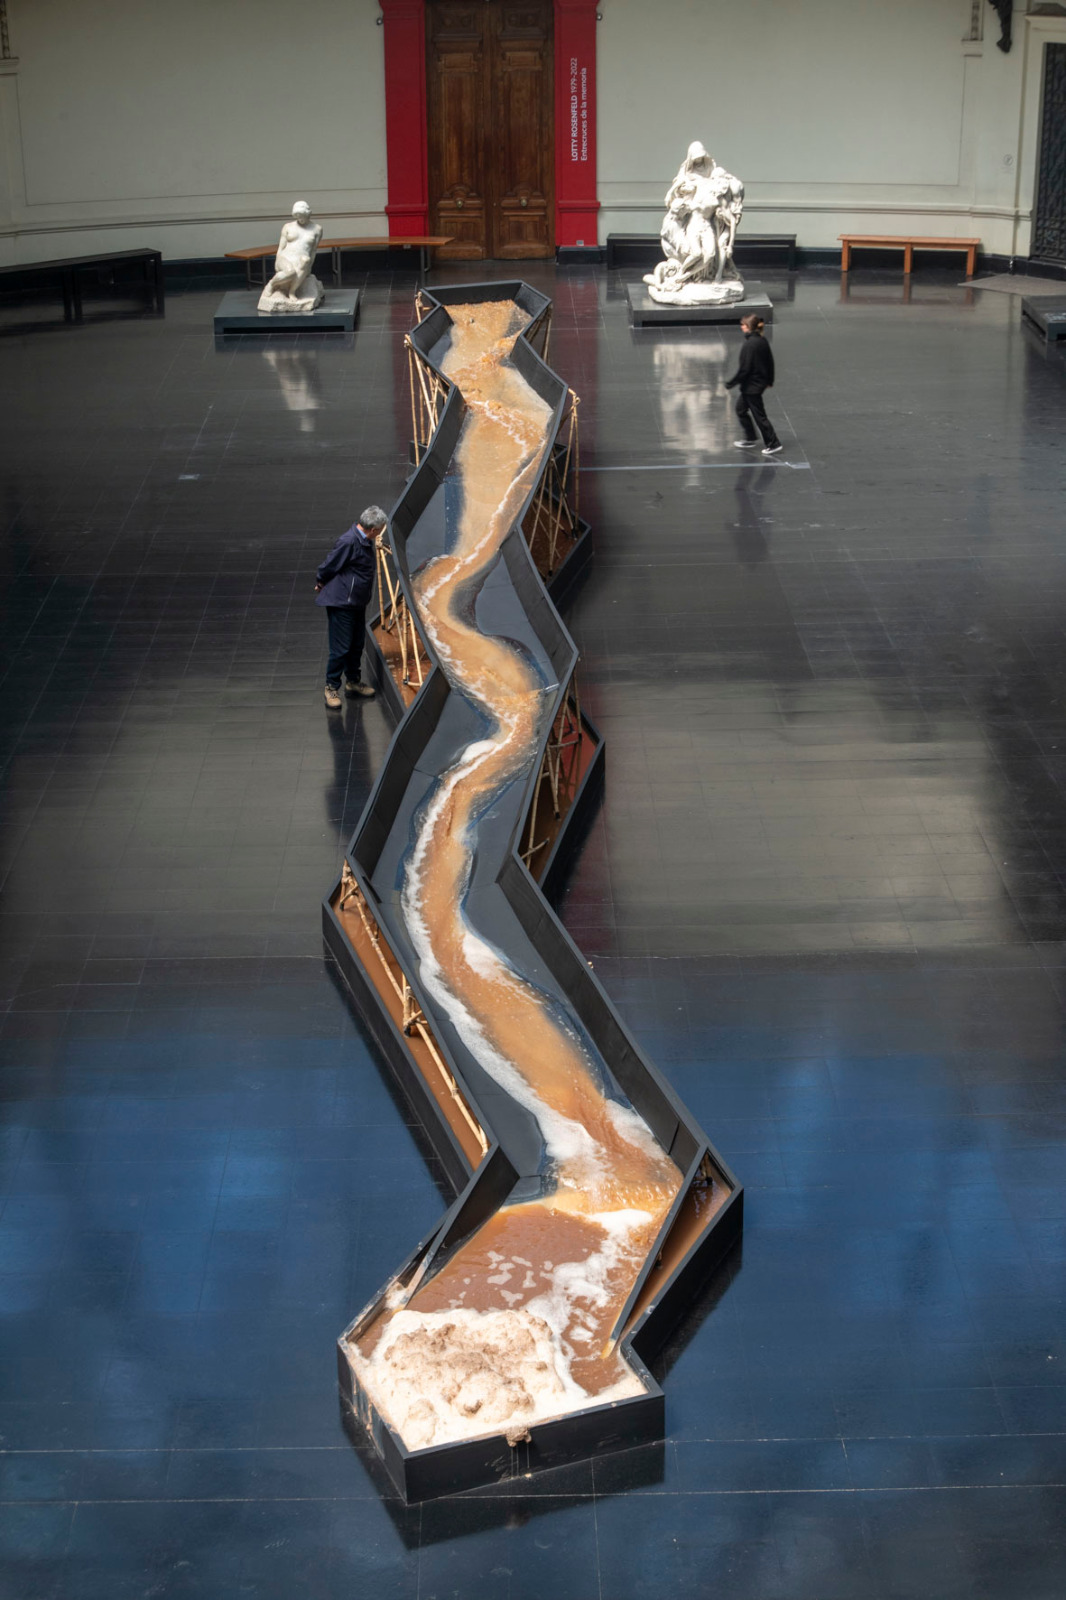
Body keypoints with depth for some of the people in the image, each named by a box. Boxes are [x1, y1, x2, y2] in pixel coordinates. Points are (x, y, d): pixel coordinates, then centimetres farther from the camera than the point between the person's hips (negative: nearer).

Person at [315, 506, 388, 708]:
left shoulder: (366, 542, 5)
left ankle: (353, 681, 35)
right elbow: (328, 566, -14)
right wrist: (320, 584, -1)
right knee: (340, 648, -2)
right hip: (341, 602, -9)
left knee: (357, 645, 19)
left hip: (358, 603, 9)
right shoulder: (348, 542, -24)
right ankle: (331, 687, 10)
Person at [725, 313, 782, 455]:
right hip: (760, 383, 9)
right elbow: (770, 362, 11)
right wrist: (769, 380, 23)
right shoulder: (762, 341, 1)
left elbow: (743, 369, -23)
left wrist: (730, 383, -12)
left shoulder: (749, 345, -24)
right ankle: (750, 439, 32)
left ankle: (773, 444, 11)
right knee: (741, 409, 23)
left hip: (751, 386, -9)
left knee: (759, 415, 3)